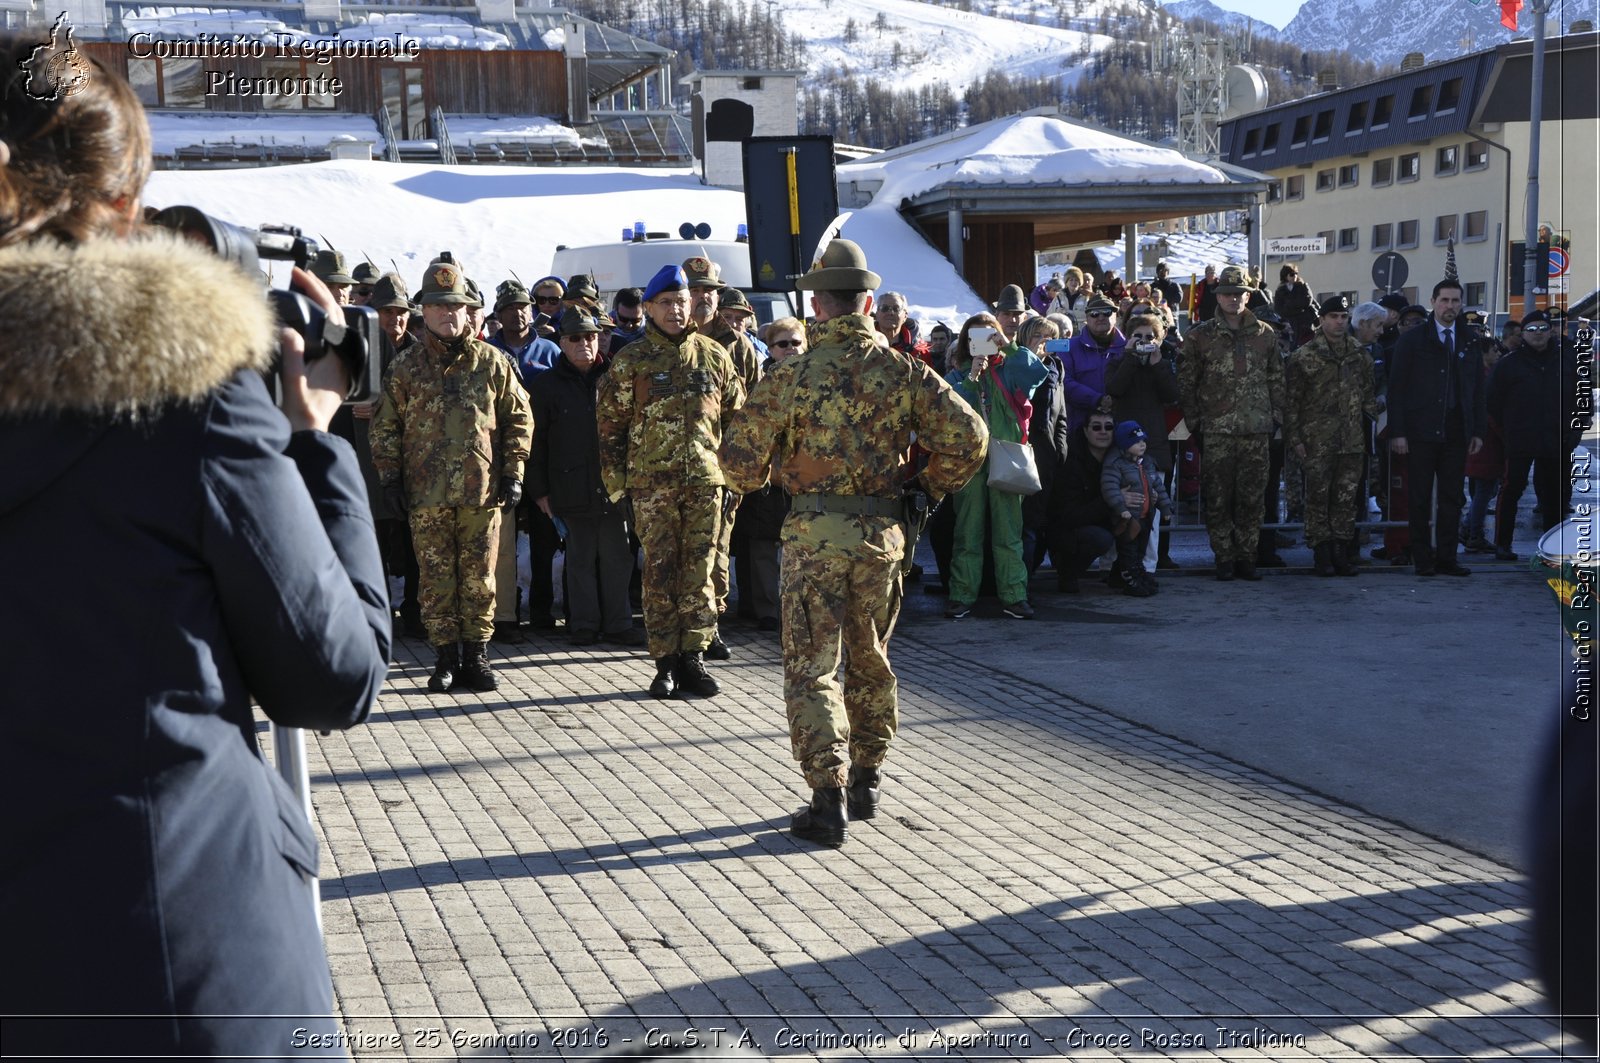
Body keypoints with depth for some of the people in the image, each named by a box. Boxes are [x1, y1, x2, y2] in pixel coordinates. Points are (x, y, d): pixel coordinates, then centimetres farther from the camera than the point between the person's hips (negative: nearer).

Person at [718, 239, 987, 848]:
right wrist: (930, 490, 11)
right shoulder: (905, 372, -2)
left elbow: (739, 460, -7)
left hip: (814, 537, -3)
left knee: (811, 668, 3)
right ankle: (867, 780, 30)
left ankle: (828, 799, -4)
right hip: (883, 535, 3)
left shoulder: (790, 376, -9)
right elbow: (967, 438, -5)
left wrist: (763, 480, 16)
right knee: (871, 661, 20)